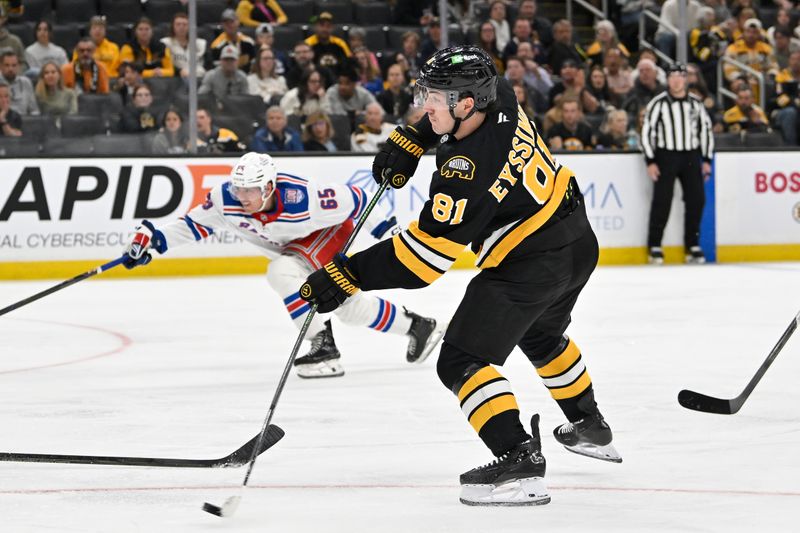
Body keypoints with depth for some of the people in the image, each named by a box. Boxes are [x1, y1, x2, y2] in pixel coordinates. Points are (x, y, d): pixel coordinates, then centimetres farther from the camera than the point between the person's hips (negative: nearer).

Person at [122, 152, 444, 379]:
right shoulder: (226, 198, -27)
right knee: (350, 307, 11)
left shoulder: (303, 198, -39)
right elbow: (197, 224, -12)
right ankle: (417, 326, 31)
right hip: (296, 249, 7)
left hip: (330, 234, -7)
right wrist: (155, 239, -25)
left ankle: (323, 346, -23)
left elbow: (354, 200, -26)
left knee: (282, 273, -30)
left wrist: (385, 230, -16)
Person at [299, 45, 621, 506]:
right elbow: (461, 92, 19)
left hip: (531, 262, -10)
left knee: (462, 360, -11)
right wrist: (411, 140, 9)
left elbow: (426, 253, -29)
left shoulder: (468, 171, -31)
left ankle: (519, 459, -24)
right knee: (542, 335, 35)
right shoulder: (498, 96, -8)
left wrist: (347, 276, -27)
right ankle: (591, 428, 54)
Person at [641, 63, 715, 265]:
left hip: (691, 157, 4)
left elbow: (706, 129, 14)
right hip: (665, 156, -4)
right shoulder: (658, 103, -4)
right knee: (662, 201, -8)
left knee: (696, 200, -1)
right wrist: (650, 162, -10)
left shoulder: (695, 103, 8)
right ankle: (654, 247, -2)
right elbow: (647, 131, -4)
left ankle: (693, 246, 8)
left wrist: (706, 160, 10)